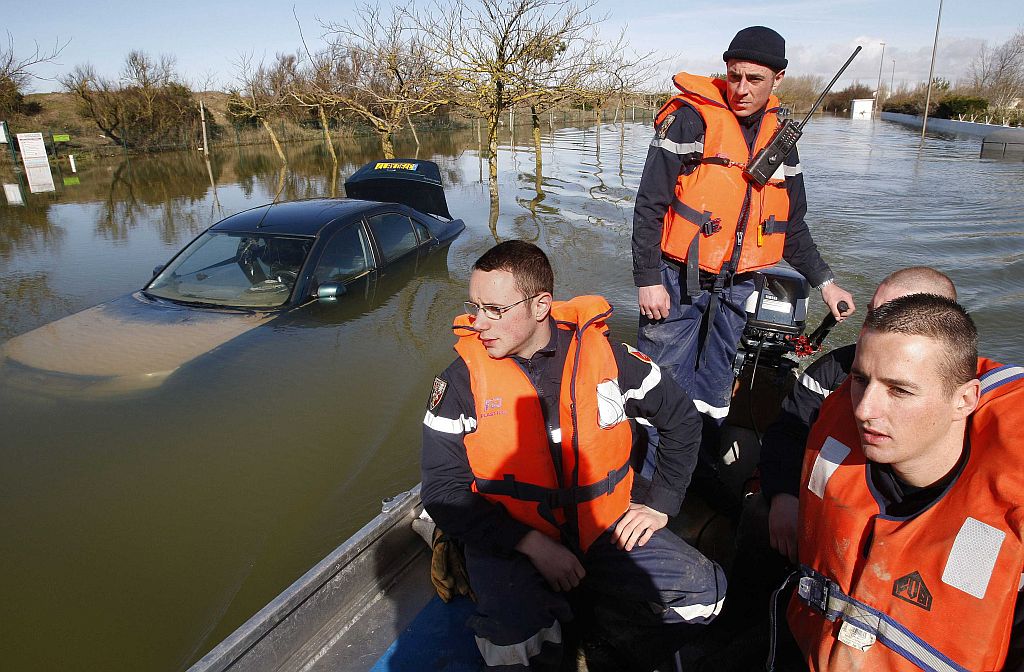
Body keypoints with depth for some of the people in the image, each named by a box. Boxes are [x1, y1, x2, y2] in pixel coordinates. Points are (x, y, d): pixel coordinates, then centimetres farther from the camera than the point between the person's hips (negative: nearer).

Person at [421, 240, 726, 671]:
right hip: (509, 540, -3)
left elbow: (682, 419, 9)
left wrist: (660, 503, 2)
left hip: (603, 529, 4)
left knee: (705, 591, -12)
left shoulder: (603, 356, -6)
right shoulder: (462, 381, -10)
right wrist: (533, 544, -18)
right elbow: (443, 491, -10)